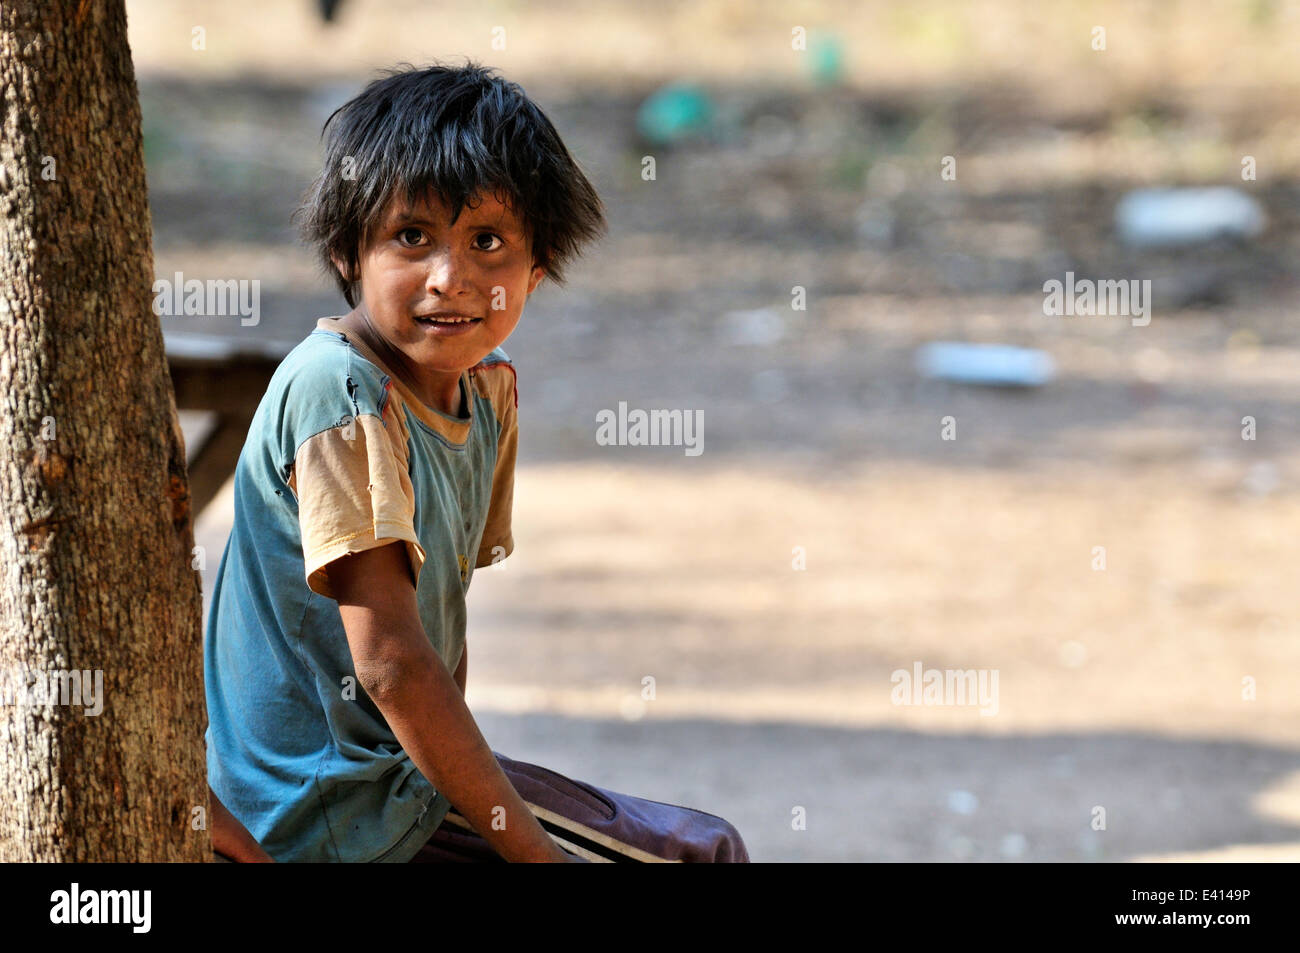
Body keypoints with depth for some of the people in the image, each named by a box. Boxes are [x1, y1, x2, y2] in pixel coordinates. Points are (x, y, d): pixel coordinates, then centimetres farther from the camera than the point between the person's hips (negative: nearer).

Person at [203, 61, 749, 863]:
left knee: (710, 852, 15)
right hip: (329, 820, -9)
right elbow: (390, 659, -25)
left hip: (416, 776, 9)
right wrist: (531, 849, -20)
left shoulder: (489, 388, 5)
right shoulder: (342, 394, -22)